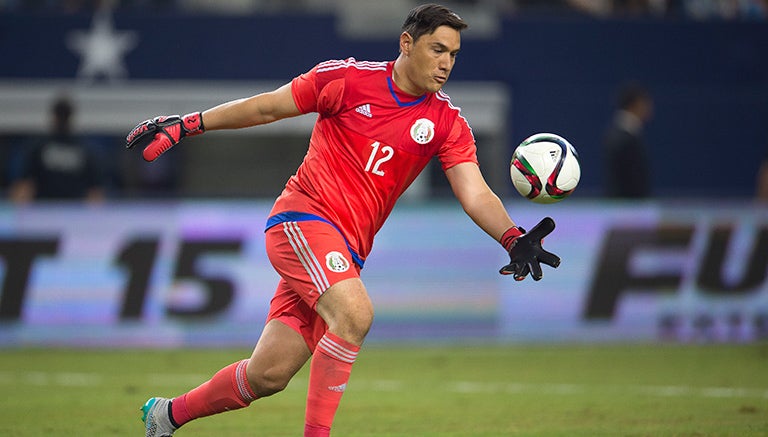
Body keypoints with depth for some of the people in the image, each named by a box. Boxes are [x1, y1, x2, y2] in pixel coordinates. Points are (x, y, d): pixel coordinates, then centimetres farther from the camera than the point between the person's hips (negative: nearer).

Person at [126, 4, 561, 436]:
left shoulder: (447, 123, 3)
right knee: (355, 313, -32)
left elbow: (476, 194, -4)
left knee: (267, 376, 5)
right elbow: (265, 107, 4)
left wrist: (514, 239, -23)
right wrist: (185, 124, 4)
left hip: (346, 254, 5)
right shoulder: (349, 79, -6)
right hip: (302, 218, -5)